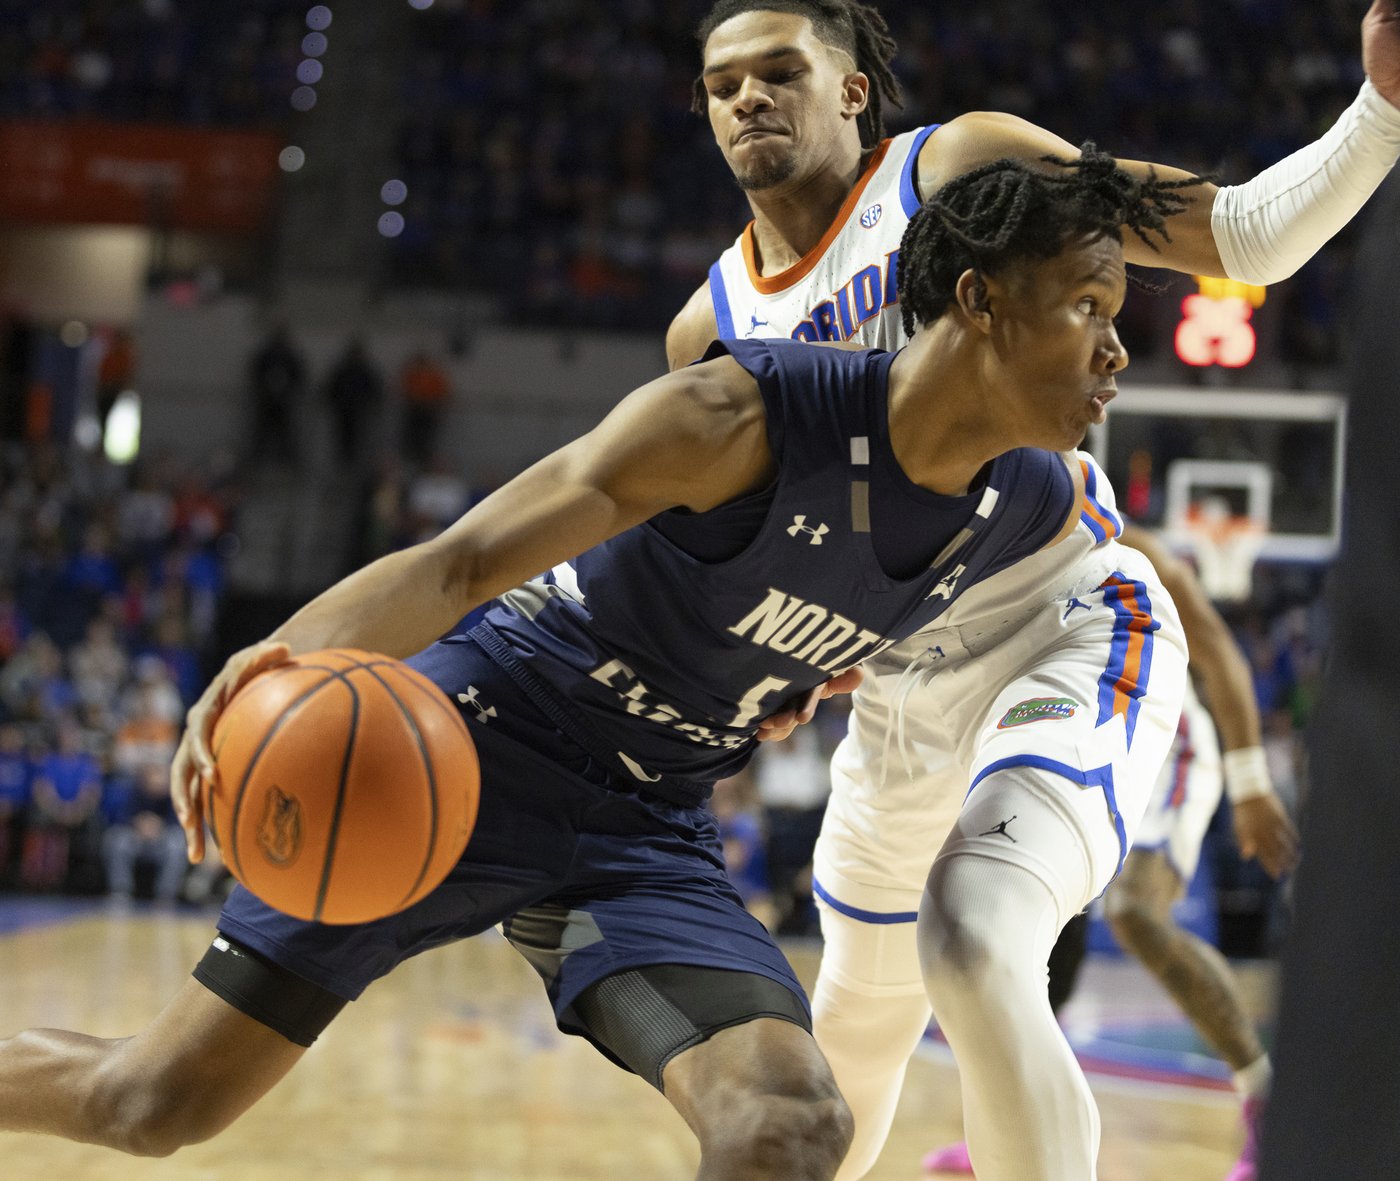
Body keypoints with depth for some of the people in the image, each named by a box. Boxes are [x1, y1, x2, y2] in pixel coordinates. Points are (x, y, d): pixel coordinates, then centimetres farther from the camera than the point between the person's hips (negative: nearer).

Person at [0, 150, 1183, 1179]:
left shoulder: (1042, 510, -6)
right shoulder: (744, 416, -25)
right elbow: (460, 559, -30)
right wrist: (287, 658, -48)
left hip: (650, 829, 5)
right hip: (477, 751, -5)